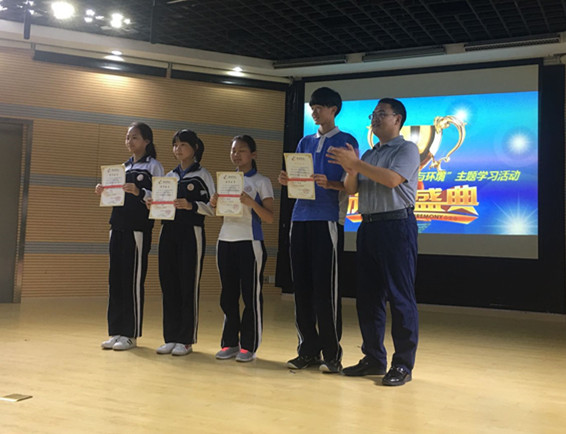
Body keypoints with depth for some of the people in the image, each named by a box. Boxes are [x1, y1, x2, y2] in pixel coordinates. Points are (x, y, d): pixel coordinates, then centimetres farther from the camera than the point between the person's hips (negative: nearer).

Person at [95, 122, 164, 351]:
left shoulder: (153, 165, 0)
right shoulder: (124, 166, 19)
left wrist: (139, 192, -23)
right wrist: (104, 192, 3)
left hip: (138, 229, -7)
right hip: (118, 226, 7)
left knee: (133, 280, -4)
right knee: (115, 278, 6)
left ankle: (130, 334, 4)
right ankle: (116, 331, 15)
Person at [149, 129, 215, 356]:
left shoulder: (202, 175, 1)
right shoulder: (169, 175, 16)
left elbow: (213, 207, -5)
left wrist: (191, 205, -20)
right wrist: (154, 204, -1)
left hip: (191, 233, -5)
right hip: (168, 231, 5)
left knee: (189, 285, -3)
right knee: (168, 285, 5)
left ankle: (186, 340, 6)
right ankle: (171, 337, 14)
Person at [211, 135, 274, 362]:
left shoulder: (261, 181, 0)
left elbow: (270, 218, -7)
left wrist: (250, 202, -22)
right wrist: (214, 204, -3)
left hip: (249, 242, -5)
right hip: (225, 240, 5)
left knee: (251, 294, -1)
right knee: (228, 295, 9)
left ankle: (248, 346, 8)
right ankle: (229, 343, 18)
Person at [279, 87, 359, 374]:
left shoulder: (346, 142, 4)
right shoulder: (305, 142, 20)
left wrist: (329, 183, -21)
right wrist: (286, 180, -1)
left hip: (326, 218, -5)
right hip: (300, 217, 6)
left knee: (325, 288, -6)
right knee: (302, 285, 6)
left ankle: (332, 354, 4)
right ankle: (308, 350, 15)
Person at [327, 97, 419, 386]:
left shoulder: (406, 149, 0)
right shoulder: (369, 155, 21)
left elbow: (392, 179, -18)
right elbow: (352, 189, 13)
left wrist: (356, 164, -17)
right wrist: (351, 171, -8)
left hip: (397, 225, -7)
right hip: (368, 226, 8)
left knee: (400, 297, -5)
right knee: (368, 295, 8)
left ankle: (403, 364, 1)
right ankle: (373, 359, 18)